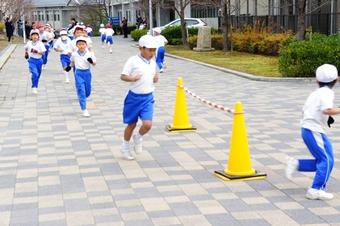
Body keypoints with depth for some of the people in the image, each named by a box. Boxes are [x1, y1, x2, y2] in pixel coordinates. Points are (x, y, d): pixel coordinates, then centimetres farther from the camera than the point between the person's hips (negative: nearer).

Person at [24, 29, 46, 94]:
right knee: (35, 73, -21)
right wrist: (26, 53, 19)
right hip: (32, 60, -1)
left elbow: (43, 52, -11)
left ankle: (36, 86, 33)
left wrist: (37, 51, -24)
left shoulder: (40, 44, -4)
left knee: (38, 74, 13)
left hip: (39, 60, 1)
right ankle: (34, 87, -13)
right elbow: (26, 48, 24)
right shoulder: (29, 43, 2)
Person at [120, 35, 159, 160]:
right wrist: (132, 78, -30)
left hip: (148, 98, 4)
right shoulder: (133, 61, -12)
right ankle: (125, 145, 35)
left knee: (147, 124, -11)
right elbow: (123, 76, -11)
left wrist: (156, 77, -3)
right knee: (132, 124, 10)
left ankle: (138, 137, 23)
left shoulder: (152, 62, 5)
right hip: (134, 97, -4)